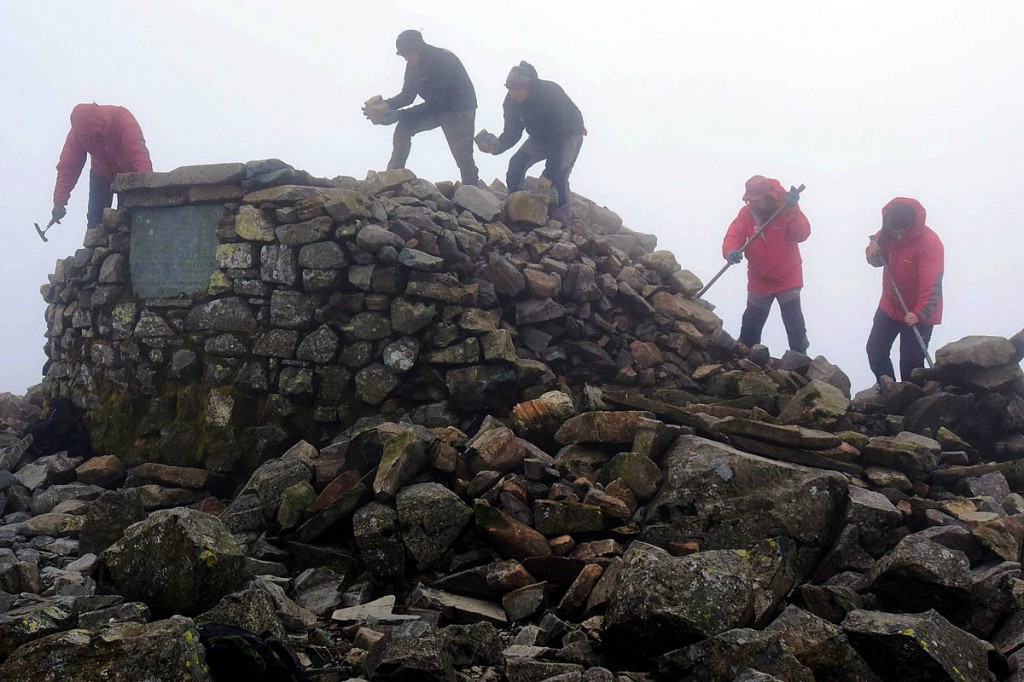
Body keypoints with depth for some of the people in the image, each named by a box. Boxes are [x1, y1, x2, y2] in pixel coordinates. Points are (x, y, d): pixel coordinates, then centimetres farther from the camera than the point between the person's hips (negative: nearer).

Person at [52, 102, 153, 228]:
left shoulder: (123, 120, -36)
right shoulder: (77, 133, -24)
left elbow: (139, 154, -46)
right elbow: (67, 167, -23)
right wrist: (59, 202, -30)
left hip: (128, 172, -3)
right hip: (101, 174, 3)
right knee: (95, 219, -3)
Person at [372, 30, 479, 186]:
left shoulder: (443, 60, -29)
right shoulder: (414, 64, -5)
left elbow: (434, 103, -29)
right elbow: (407, 95, 2)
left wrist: (400, 115, -32)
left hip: (460, 110, -7)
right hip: (437, 107, 7)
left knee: (462, 155, -7)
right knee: (404, 127, -9)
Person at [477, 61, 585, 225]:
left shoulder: (551, 97, -38)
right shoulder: (511, 101, -20)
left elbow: (557, 140, -36)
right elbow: (511, 133, -16)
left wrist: (549, 174, -37)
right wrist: (496, 147, -38)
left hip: (569, 135, -6)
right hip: (540, 137, 6)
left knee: (558, 174, -26)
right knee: (516, 163, -12)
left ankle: (564, 214, -7)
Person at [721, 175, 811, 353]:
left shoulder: (787, 209, -17)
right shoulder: (746, 213, -9)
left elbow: (802, 234, -28)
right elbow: (733, 237, -14)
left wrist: (792, 210, -42)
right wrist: (731, 251, -37)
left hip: (787, 278, -3)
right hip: (758, 280, 3)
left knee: (795, 326, -2)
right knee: (750, 326, 14)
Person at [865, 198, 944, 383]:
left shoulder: (930, 243, -24)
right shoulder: (887, 233, -5)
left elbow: (932, 284, -30)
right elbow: (877, 261, 9)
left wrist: (920, 313, -41)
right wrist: (873, 253, -16)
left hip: (917, 315, -6)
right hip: (889, 307, 6)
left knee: (910, 363, -5)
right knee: (875, 351, 13)